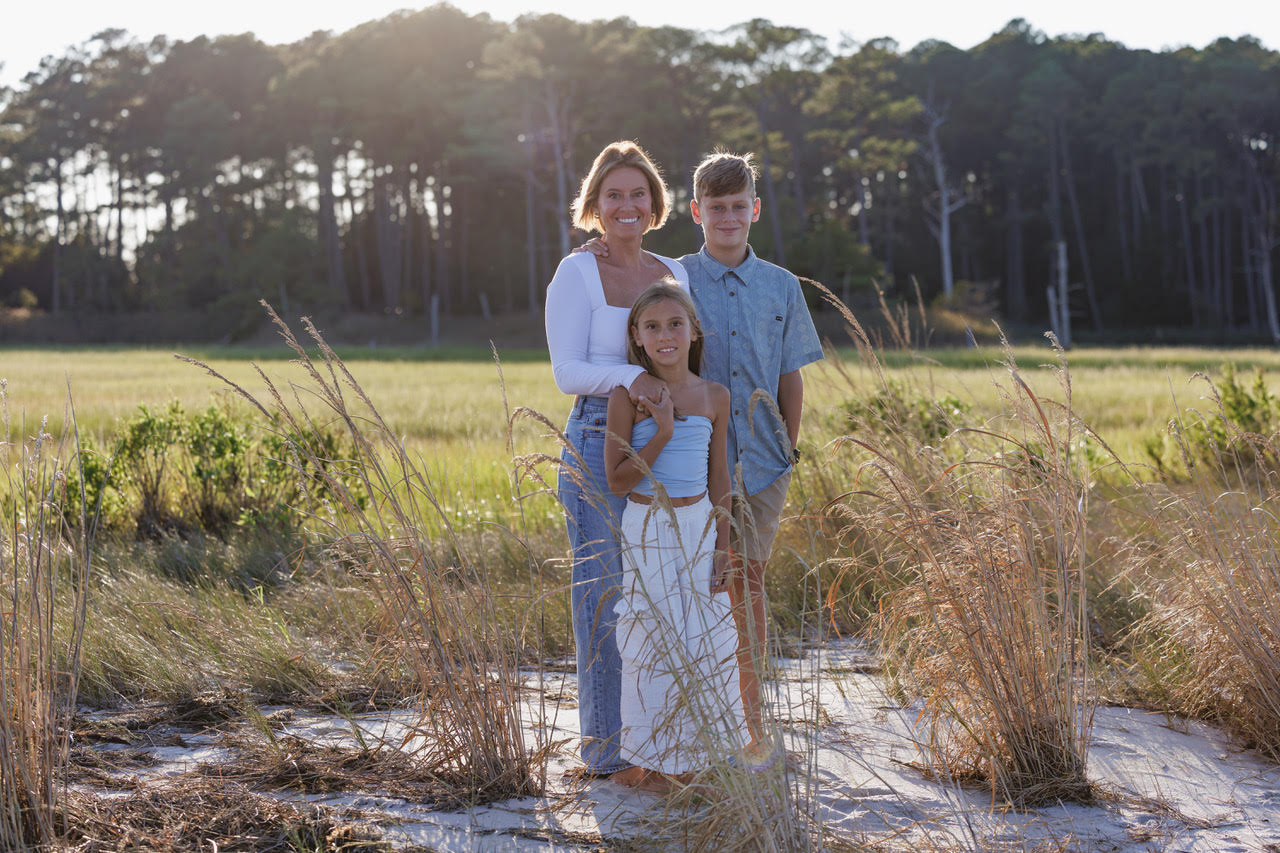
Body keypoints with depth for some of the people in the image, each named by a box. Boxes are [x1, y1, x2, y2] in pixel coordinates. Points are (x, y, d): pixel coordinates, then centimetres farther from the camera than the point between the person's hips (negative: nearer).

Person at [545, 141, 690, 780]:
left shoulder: (675, 274, 14)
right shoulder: (578, 274, -1)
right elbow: (567, 370, -9)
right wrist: (629, 376, -26)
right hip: (598, 445, -5)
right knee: (604, 589, -1)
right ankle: (603, 741, 9)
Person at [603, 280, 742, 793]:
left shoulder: (714, 397, 3)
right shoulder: (628, 397, -9)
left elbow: (719, 479, 7)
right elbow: (617, 480, -12)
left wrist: (722, 548, 5)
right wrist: (663, 434, -21)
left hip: (699, 527, 4)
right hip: (647, 532, -4)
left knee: (705, 640, 6)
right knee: (656, 641, 1)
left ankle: (691, 752, 21)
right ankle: (652, 759, 13)